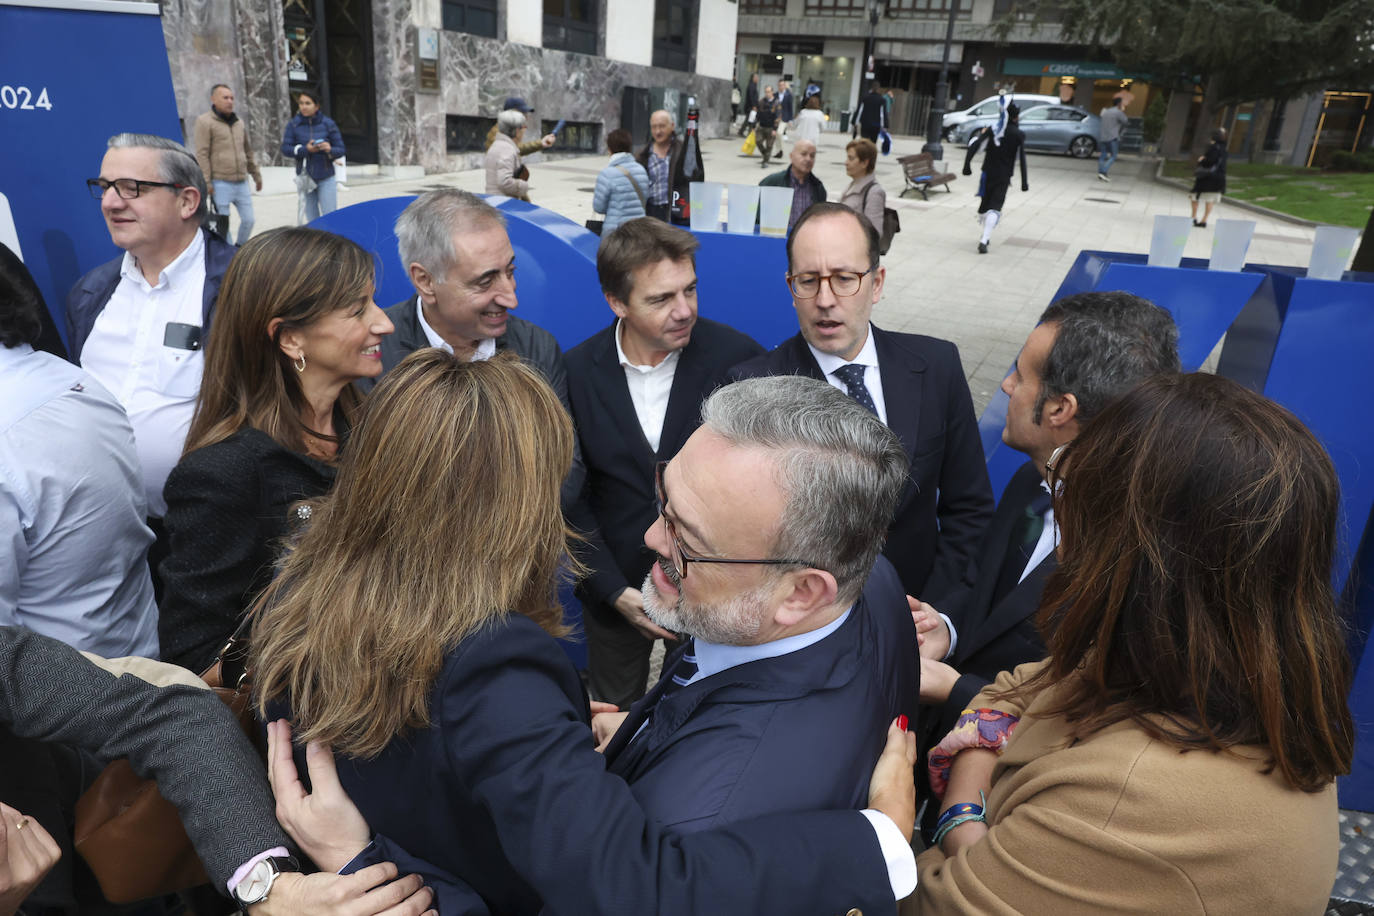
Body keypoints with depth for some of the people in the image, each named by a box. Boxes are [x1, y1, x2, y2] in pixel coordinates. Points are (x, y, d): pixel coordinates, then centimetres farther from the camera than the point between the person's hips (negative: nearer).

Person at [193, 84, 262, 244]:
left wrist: (257, 175, 23)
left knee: (248, 220, 6)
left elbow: (248, 151, 24)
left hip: (242, 182, 6)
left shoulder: (239, 122, 17)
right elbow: (202, 154, -9)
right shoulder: (205, 121, -3)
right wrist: (206, 182, -15)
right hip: (221, 184, -6)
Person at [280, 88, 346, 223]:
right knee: (311, 220, 5)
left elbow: (340, 150, 0)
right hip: (305, 178, 1)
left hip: (326, 178, -1)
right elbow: (285, 149, -4)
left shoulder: (328, 124, 0)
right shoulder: (293, 125, 2)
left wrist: (330, 150, -23)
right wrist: (305, 149, -19)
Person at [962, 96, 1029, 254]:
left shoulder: (992, 128, 2)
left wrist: (967, 165, -5)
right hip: (1004, 177, -3)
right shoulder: (1019, 135, -4)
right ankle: (984, 241, -24)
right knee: (995, 207, -8)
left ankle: (986, 236, 30)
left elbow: (974, 144, -9)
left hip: (988, 173, 3)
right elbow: (1022, 159, -5)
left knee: (985, 204, 18)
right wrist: (1024, 182, 0)